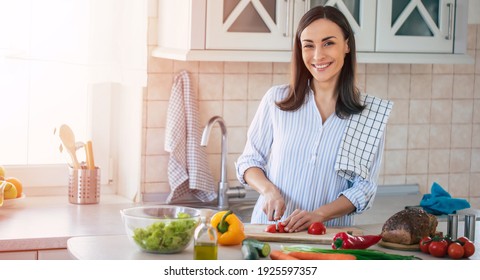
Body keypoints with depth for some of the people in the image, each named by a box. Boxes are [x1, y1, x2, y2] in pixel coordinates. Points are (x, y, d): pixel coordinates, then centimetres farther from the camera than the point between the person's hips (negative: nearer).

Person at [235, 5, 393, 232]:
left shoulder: (371, 113, 3)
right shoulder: (276, 100, 4)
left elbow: (364, 187, 3)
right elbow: (249, 160, 11)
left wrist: (320, 214, -13)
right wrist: (269, 190, -8)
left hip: (329, 235, 0)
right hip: (269, 229, 1)